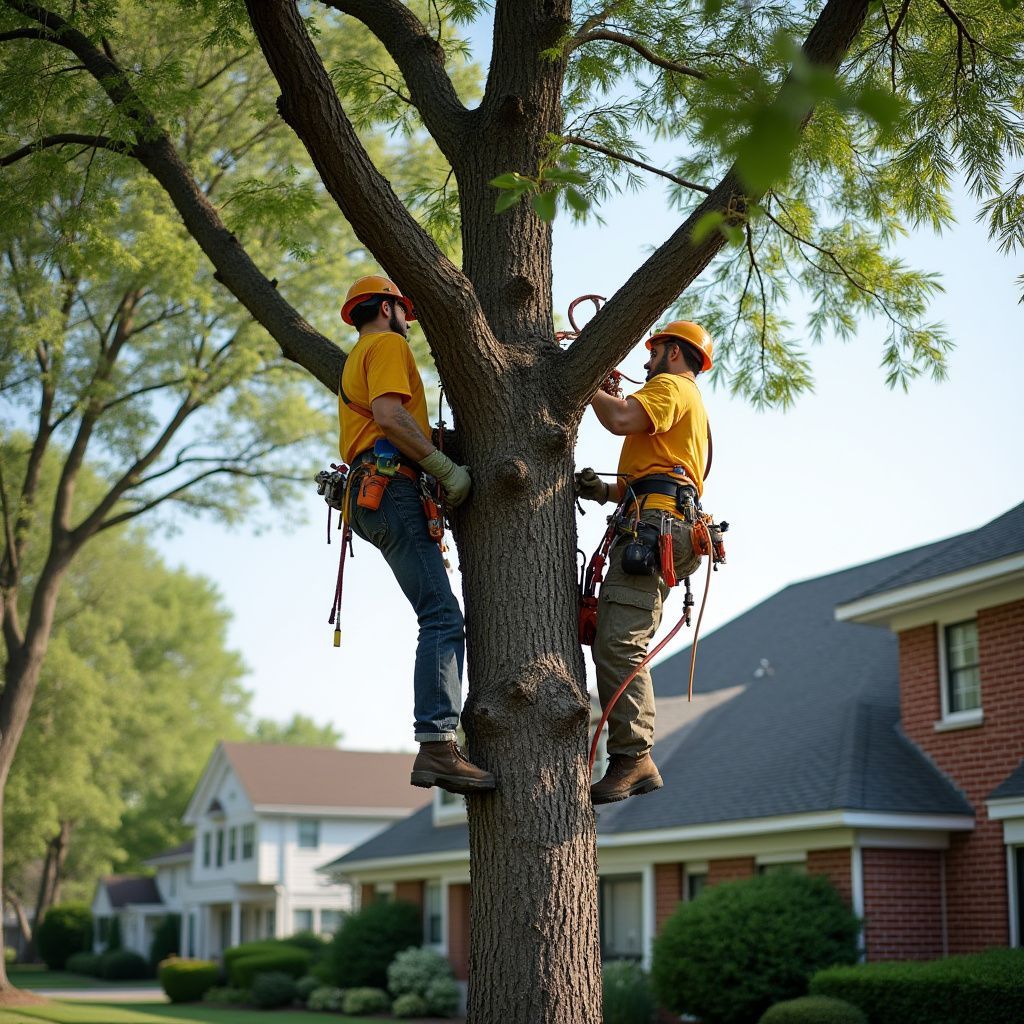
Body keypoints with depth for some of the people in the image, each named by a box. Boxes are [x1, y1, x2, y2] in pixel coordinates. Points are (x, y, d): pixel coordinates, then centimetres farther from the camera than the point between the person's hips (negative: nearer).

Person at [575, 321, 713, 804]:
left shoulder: (672, 386, 5)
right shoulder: (690, 407, 36)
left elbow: (620, 419, -16)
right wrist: (605, 491, 15)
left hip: (653, 525, -11)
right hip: (656, 529, 11)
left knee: (618, 645, -19)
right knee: (620, 647, 5)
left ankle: (631, 759, -24)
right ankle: (637, 762, 1)